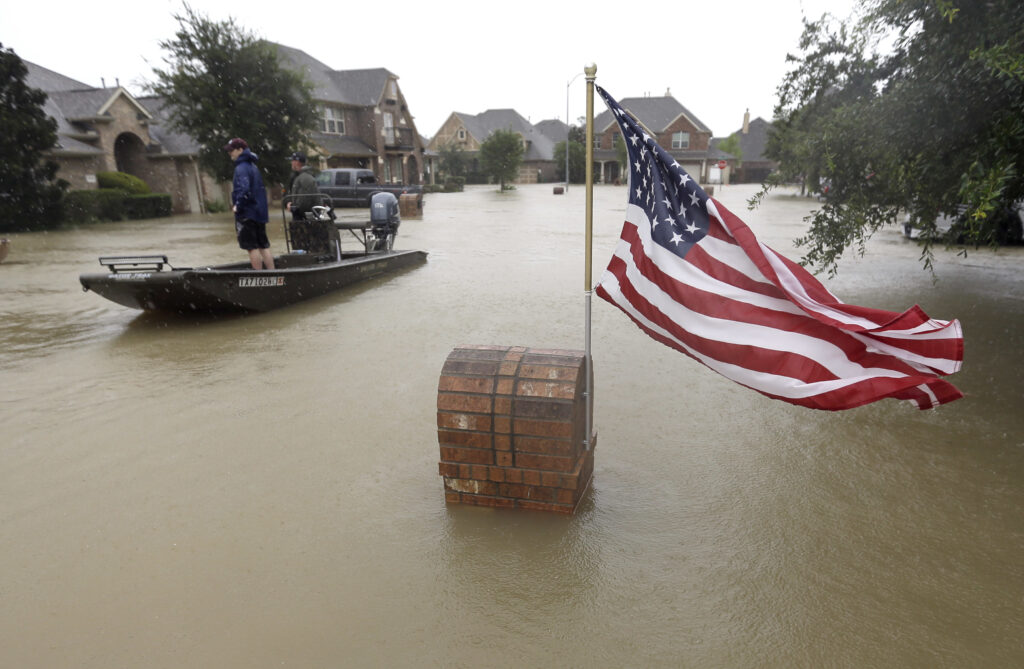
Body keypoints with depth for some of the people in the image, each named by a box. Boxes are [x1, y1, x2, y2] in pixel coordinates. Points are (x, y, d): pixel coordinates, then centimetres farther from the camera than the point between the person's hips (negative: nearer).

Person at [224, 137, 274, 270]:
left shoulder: (241, 168, -13)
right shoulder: (253, 166, 16)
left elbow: (244, 189, -27)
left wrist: (238, 206, -17)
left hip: (247, 214, -9)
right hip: (260, 212, 9)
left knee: (252, 247, -3)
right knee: (264, 245, 11)